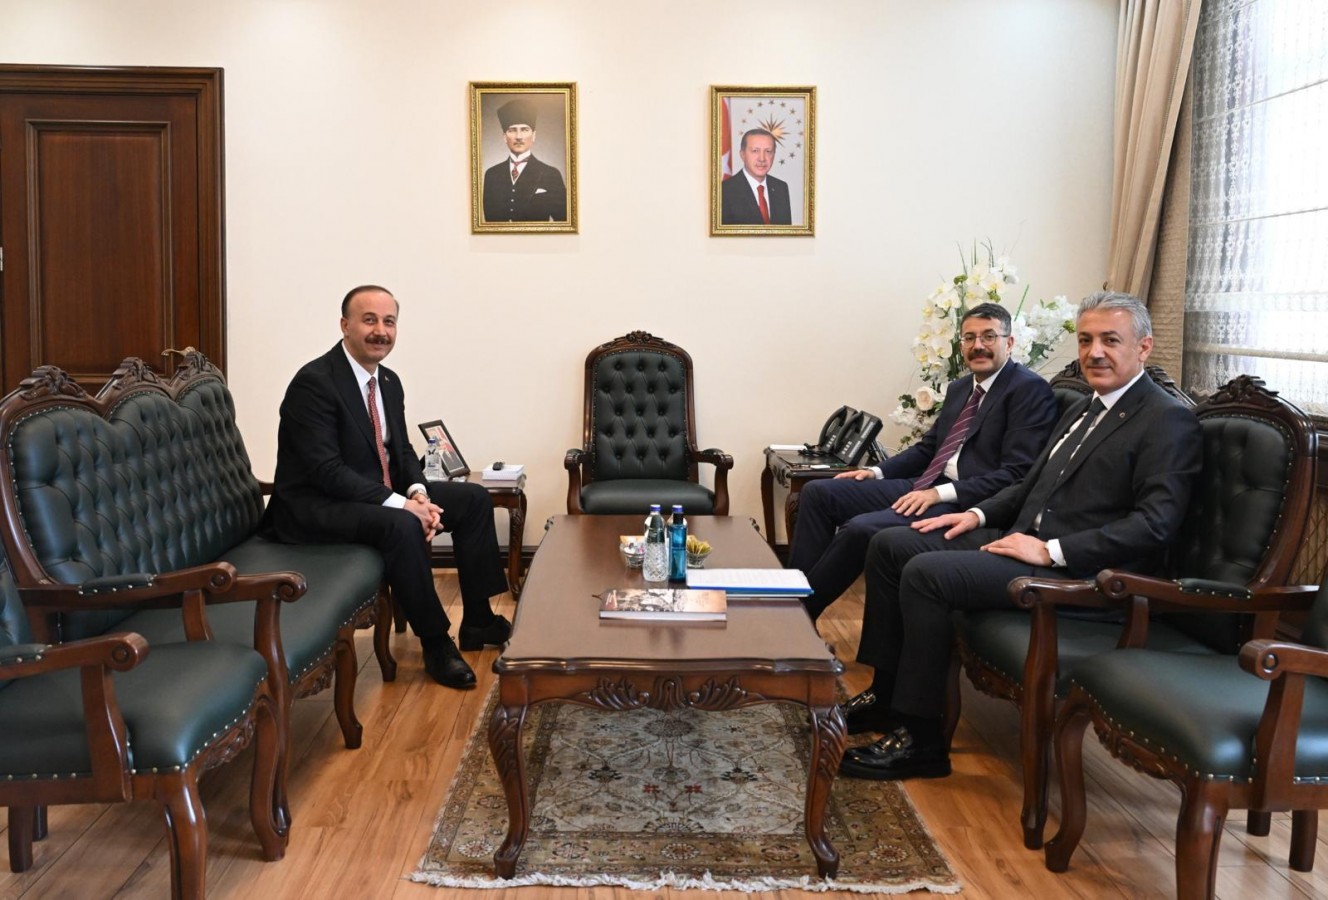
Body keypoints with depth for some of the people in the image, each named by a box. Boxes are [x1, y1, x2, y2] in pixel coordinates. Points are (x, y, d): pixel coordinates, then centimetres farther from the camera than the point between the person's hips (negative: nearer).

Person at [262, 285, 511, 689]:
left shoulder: (389, 382, 7)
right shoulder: (313, 382, -19)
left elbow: (401, 451, 12)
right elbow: (326, 470, -26)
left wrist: (418, 494, -11)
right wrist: (401, 504, -29)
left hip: (380, 494, 9)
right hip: (315, 506, -9)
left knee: (474, 499, 3)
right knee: (402, 526, -35)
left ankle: (478, 620, 8)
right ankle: (435, 644, -18)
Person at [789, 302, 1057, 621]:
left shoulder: (1030, 390, -8)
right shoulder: (959, 387, 18)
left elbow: (1016, 474, -16)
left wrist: (942, 493, -23)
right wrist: (877, 472, 6)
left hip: (965, 503, -9)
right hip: (924, 486, 9)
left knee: (861, 529, -28)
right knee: (818, 492, -2)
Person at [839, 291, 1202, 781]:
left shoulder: (1169, 420, -9)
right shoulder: (1082, 411, 20)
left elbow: (1154, 525, -19)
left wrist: (1051, 551, -22)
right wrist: (979, 514, 9)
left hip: (1080, 572, -10)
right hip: (1024, 539, 10)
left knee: (925, 573, -25)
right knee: (890, 544, 2)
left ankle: (919, 738, -15)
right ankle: (887, 694, 10)